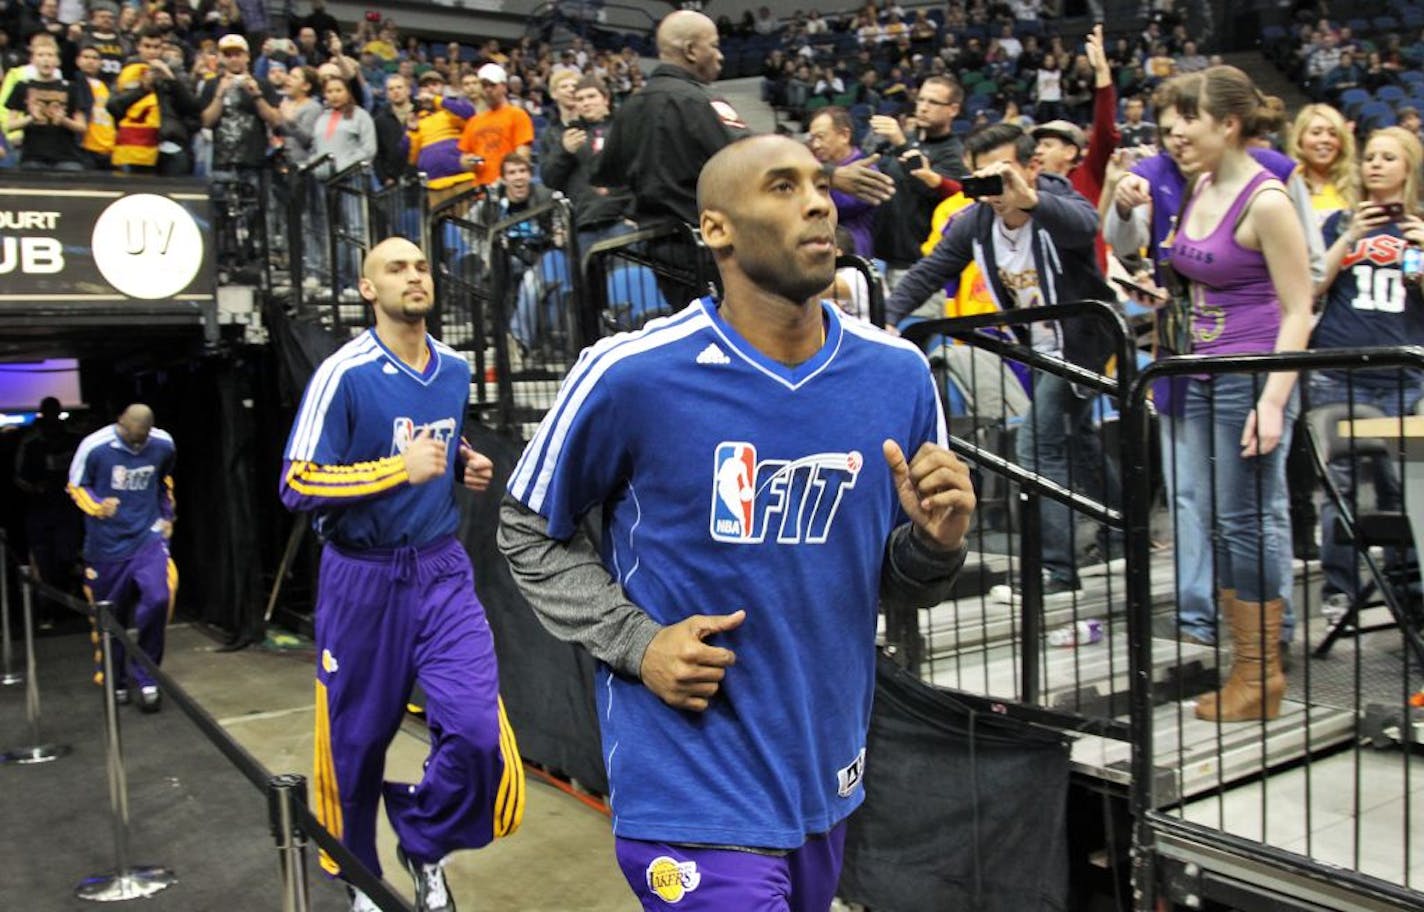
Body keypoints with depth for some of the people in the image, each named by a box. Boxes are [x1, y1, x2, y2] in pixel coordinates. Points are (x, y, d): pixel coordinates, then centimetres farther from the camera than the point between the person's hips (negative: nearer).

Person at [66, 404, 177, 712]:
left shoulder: (164, 445, -5)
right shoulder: (94, 447, -13)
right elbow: (76, 486, 0)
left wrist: (167, 515, 13)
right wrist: (98, 506, -18)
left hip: (148, 536, 1)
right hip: (107, 544, 0)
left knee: (158, 599, -20)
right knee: (110, 615, 9)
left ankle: (146, 678, -5)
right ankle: (114, 682, 31)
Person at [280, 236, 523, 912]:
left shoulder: (456, 369, 5)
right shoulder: (344, 374, -13)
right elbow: (297, 485, -15)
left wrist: (465, 464, 3)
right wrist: (399, 469, -22)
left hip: (442, 573, 4)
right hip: (364, 579, -4)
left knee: (479, 730, -10)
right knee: (356, 741, 10)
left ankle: (423, 840, 20)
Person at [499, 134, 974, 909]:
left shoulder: (898, 374, -3)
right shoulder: (631, 374, -15)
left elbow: (903, 583, 8)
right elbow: (529, 530, 0)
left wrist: (935, 542, -15)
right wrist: (635, 642, -13)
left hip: (826, 782, 5)